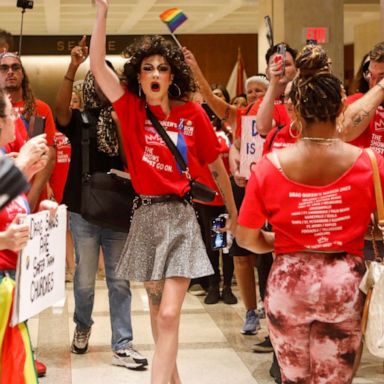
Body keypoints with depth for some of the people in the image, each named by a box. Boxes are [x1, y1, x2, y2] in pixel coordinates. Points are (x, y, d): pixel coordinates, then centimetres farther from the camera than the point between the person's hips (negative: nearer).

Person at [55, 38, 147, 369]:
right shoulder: (80, 121, 0)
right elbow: (61, 108, -22)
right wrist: (73, 68, -32)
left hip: (119, 211, 1)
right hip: (84, 211, -1)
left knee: (119, 280, 4)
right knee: (85, 280, 8)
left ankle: (122, 346, 9)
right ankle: (83, 327, 35)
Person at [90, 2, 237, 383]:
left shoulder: (192, 114, -3)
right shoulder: (131, 107, -1)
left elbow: (216, 166, 7)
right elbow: (97, 64, -13)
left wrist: (233, 213, 15)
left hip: (180, 216, -2)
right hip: (145, 215, 2)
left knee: (169, 314, -11)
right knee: (155, 305, 14)